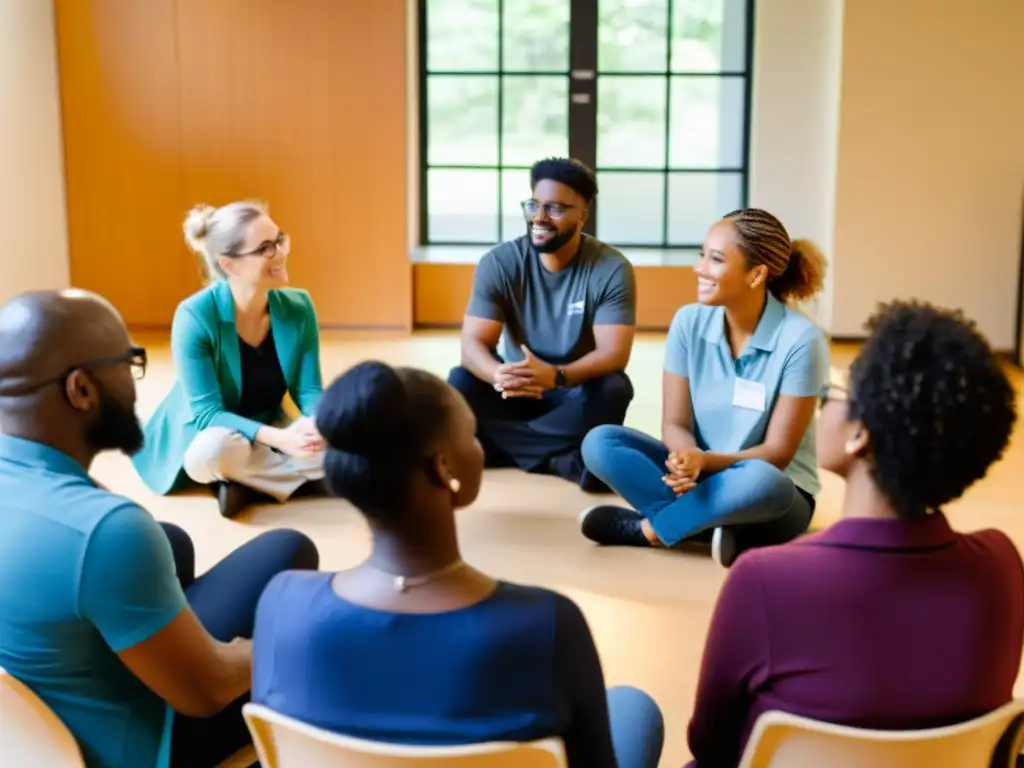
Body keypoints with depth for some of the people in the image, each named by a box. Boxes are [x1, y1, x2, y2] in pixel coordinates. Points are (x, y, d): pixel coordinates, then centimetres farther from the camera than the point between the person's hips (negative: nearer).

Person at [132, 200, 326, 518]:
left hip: (269, 430, 4)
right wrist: (279, 438, -42)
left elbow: (309, 390, -8)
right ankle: (309, 479, -17)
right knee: (219, 448, -40)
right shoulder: (195, 315, -24)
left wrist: (319, 426, -33)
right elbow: (206, 413, -26)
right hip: (204, 437, -4)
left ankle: (249, 483, -11)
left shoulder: (298, 307, -11)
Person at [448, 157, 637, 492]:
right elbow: (473, 345, -18)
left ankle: (502, 447, -27)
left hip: (578, 395, -2)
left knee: (611, 390, -35)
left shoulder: (612, 269, -15)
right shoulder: (499, 263, -11)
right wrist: (501, 375, -43)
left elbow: (614, 354, -24)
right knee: (461, 383, -27)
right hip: (519, 392, 2)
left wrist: (555, 376, -44)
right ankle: (564, 459, -29)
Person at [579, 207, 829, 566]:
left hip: (773, 492, -3)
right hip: (699, 471, 4)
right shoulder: (689, 322, -6)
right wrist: (689, 459, -29)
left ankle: (643, 527, -18)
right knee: (599, 443, -17)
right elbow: (675, 424, -6)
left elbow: (778, 452, -17)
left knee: (760, 482, -39)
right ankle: (707, 523, -26)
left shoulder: (800, 339, -19)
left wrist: (706, 461, -34)